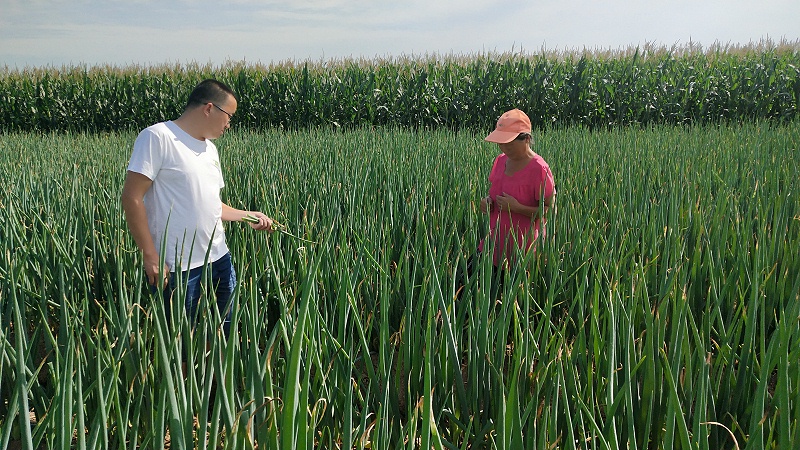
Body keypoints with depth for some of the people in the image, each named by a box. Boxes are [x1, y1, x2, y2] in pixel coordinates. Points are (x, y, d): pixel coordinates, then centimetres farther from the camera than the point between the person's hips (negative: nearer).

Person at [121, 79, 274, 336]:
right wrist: (151, 257, -18)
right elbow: (132, 198, -15)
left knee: (225, 338, 13)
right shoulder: (157, 137, -11)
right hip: (177, 269, -7)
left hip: (220, 260, 8)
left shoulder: (209, 148, 14)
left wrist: (247, 216, 12)